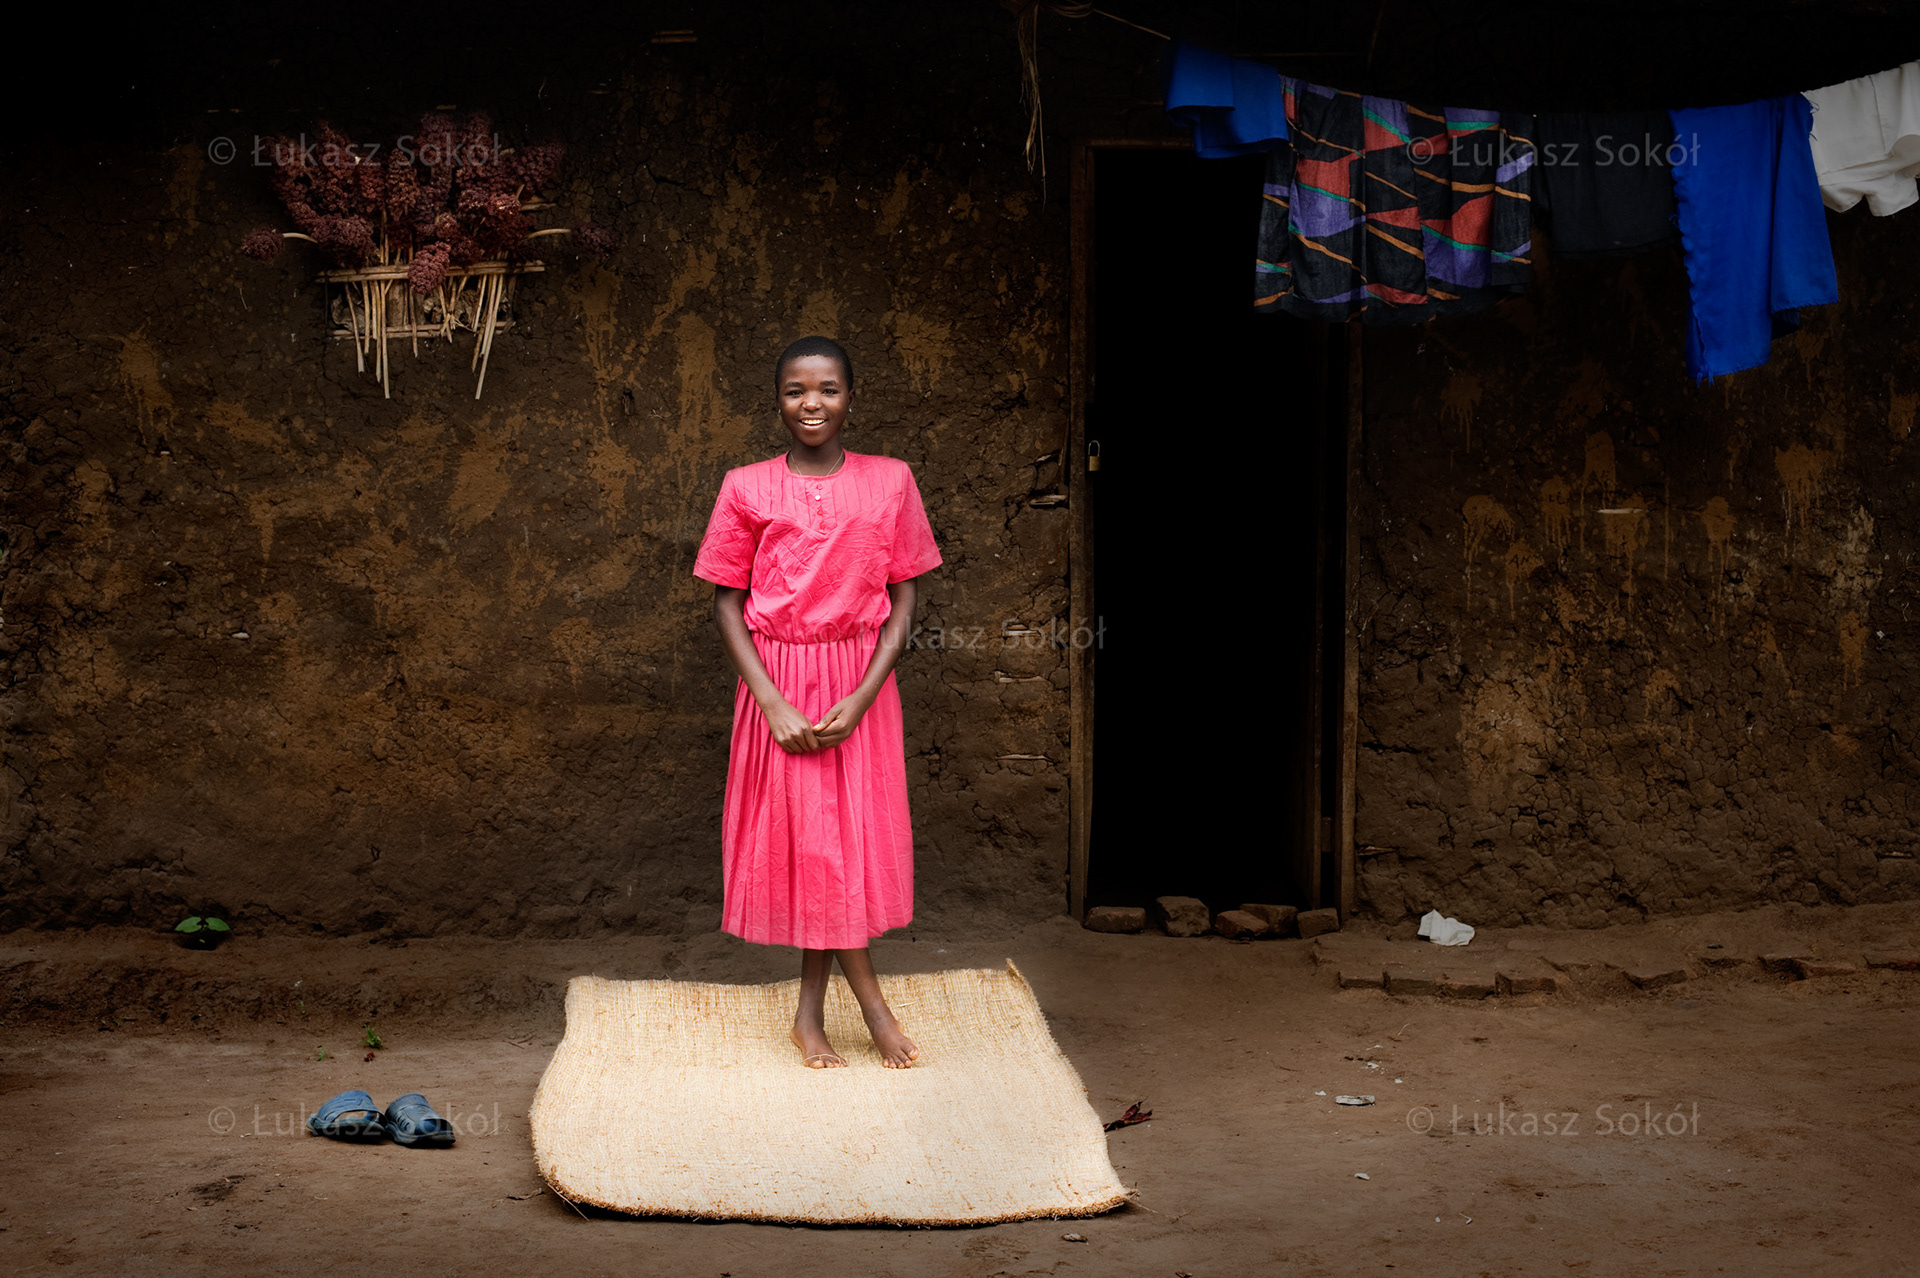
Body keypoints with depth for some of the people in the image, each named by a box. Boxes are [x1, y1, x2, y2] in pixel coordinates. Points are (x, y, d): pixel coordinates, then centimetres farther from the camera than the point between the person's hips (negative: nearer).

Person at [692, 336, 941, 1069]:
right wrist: (772, 702, -12)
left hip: (860, 684, 1)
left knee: (852, 836, 3)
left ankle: (812, 1012, 16)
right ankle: (870, 1002, 10)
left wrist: (862, 696, -11)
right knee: (807, 838, -2)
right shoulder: (747, 489, -2)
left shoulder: (889, 482, 0)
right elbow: (727, 603, -1)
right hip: (778, 683, -1)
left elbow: (904, 599, 0)